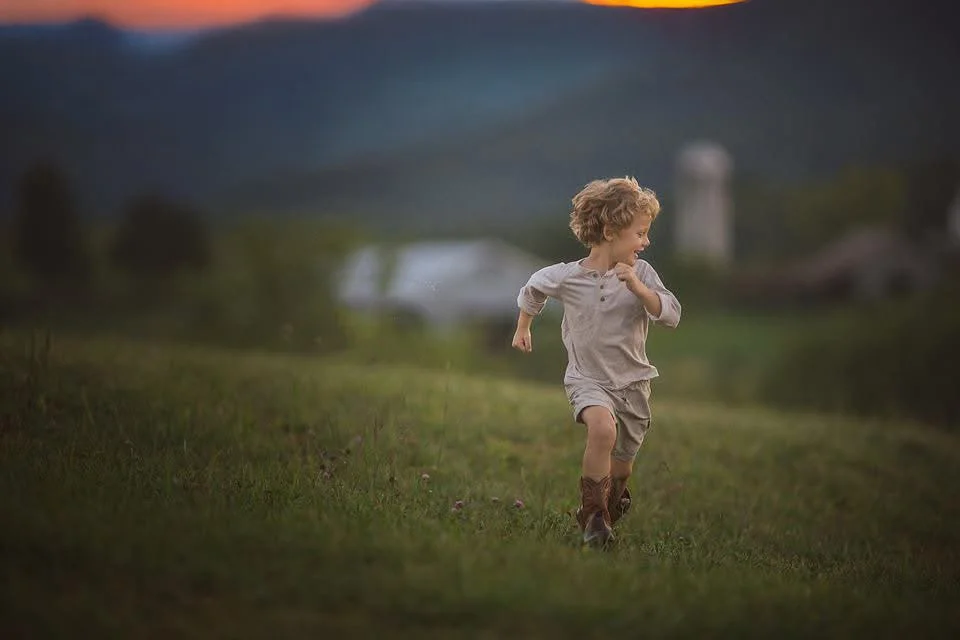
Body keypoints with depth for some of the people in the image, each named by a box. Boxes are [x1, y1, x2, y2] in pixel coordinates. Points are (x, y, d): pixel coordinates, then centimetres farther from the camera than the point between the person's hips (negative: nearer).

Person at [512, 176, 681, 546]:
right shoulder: (567, 277, -10)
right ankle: (592, 512, -19)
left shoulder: (640, 274, -8)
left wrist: (638, 288, -30)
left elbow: (670, 315, -18)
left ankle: (612, 504, 49)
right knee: (603, 428, -33)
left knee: (623, 460, 15)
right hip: (587, 379, -3)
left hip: (633, 381, 3)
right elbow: (533, 289, 12)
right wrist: (522, 328, 21)